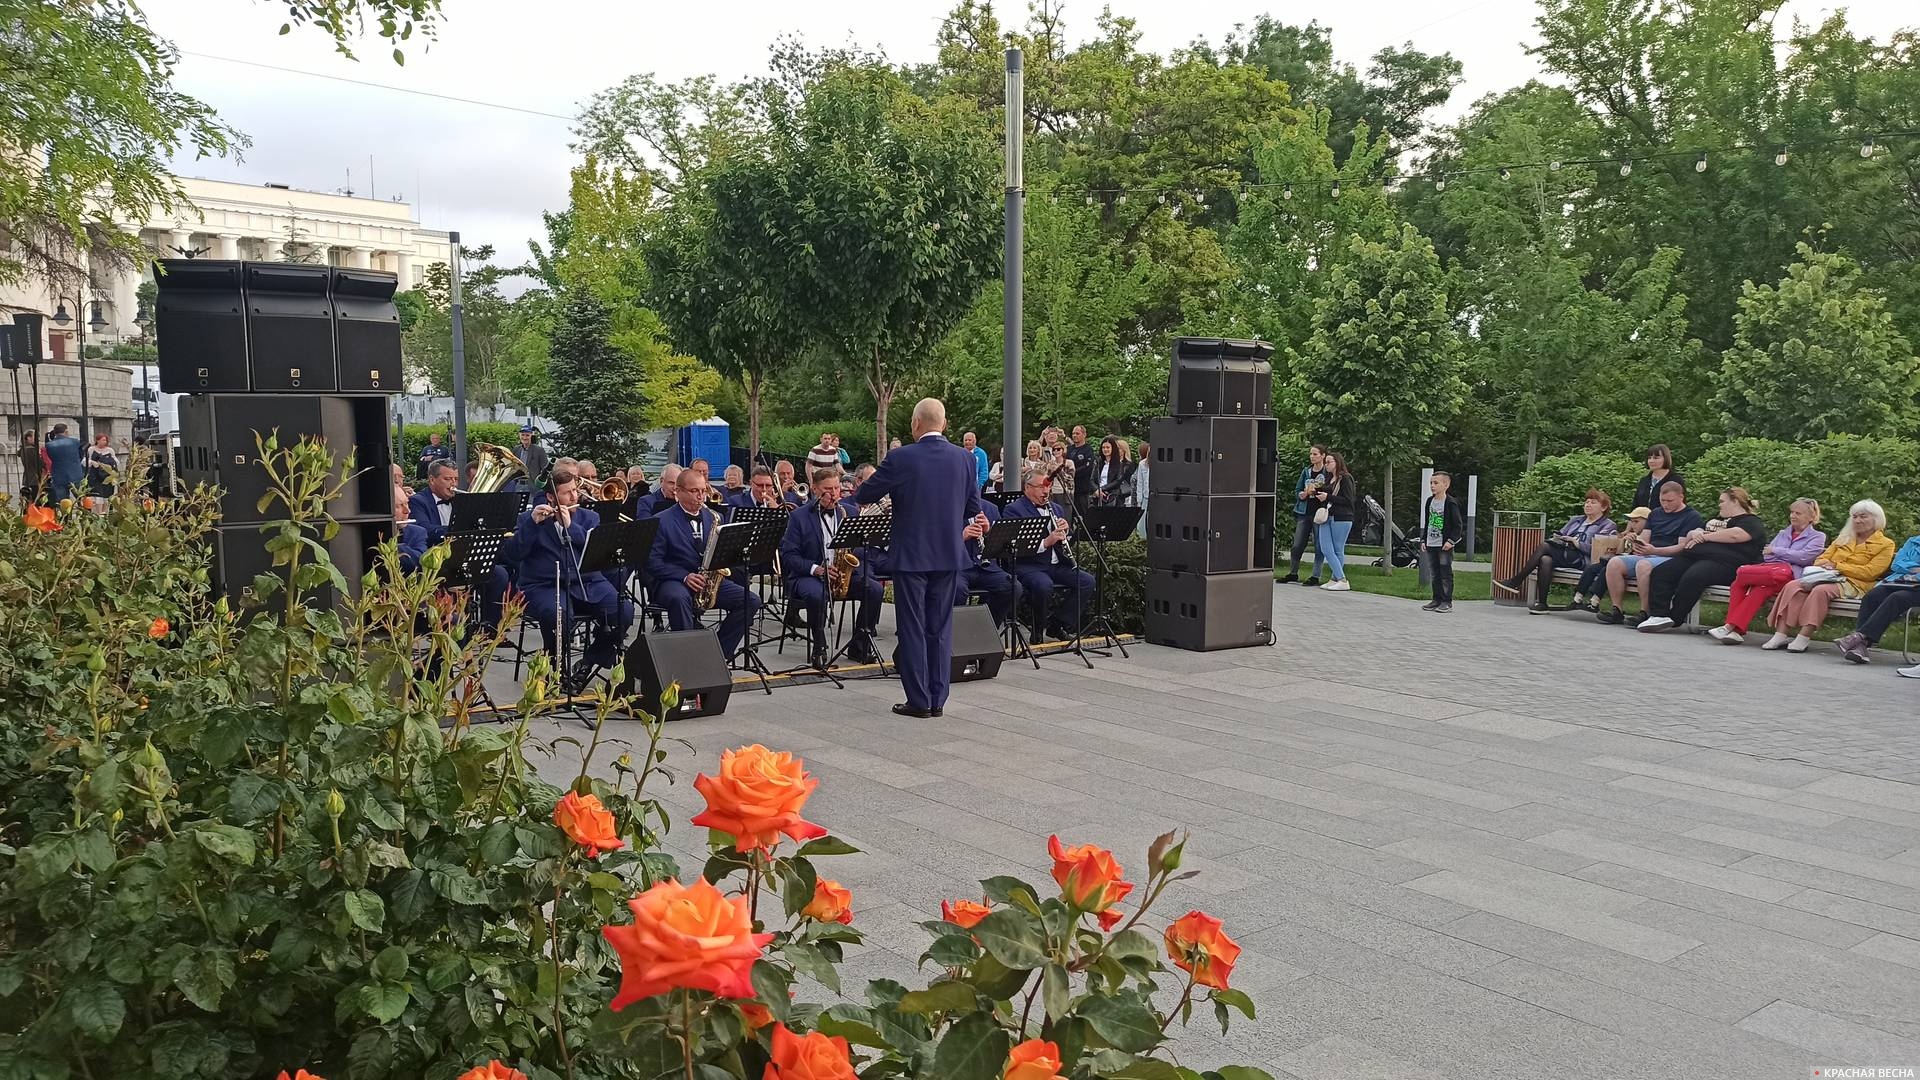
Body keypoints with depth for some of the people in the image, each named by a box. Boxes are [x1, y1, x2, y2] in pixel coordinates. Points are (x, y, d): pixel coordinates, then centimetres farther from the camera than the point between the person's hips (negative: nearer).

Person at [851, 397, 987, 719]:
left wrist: (859, 491, 21)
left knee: (913, 628, 4)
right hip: (950, 555, 4)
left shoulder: (901, 458, -12)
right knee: (941, 628, 11)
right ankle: (938, 700, 14)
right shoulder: (965, 458, 0)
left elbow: (863, 496, -2)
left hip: (911, 555, -4)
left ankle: (919, 701, 6)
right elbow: (973, 510, 9)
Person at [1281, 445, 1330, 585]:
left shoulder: (1328, 472, -3)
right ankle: (1293, 573, 17)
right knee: (1297, 545, 5)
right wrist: (1303, 494, -7)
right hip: (1304, 512, 5)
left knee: (1320, 546, 1)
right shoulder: (1306, 471, 12)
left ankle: (1316, 576, 7)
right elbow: (1297, 490, 14)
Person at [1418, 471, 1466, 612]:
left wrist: (1451, 541, -15)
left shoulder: (1451, 503, -10)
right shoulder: (1429, 501, 11)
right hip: (1431, 544, 7)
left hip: (1445, 545, -7)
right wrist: (1423, 540, 15)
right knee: (1434, 574, 11)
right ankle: (1437, 599, 18)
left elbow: (1458, 524, -9)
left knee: (1446, 574, -2)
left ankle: (1447, 602, 3)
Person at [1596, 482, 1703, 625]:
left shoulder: (1692, 517, 1)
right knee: (1614, 563, -18)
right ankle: (1617, 610, -17)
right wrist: (1637, 543, -4)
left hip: (1671, 559, -7)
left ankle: (1645, 613, -31)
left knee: (1643, 565, -38)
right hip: (1646, 556, 7)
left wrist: (1654, 550, -20)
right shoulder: (1655, 514, 24)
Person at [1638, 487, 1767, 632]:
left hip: (1723, 562, -8)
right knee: (1660, 572, -17)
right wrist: (1695, 534, 8)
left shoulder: (1752, 521, 8)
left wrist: (1705, 537, -2)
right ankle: (1658, 615, -32)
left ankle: (1672, 619, -31)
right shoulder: (1716, 520, 36)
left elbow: (1735, 535, -13)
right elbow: (1690, 535, 34)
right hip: (1695, 556, 8)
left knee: (1692, 577, -38)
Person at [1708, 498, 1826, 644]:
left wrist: (1775, 550, 3)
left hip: (1788, 571, -6)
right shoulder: (1782, 533, 34)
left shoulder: (1818, 537, 17)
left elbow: (1803, 557, -2)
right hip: (1768, 567, 6)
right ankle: (1734, 630, -39)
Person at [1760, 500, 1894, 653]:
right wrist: (1824, 566, -2)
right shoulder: (1844, 538, 29)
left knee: (1820, 590, -38)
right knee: (1792, 586, -25)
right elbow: (1823, 558, 24)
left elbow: (1870, 572, -6)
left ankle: (1803, 638, -41)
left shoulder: (1885, 545, 9)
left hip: (1854, 584, -5)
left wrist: (1836, 566, -9)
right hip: (1829, 577, 5)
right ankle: (1780, 635, -33)